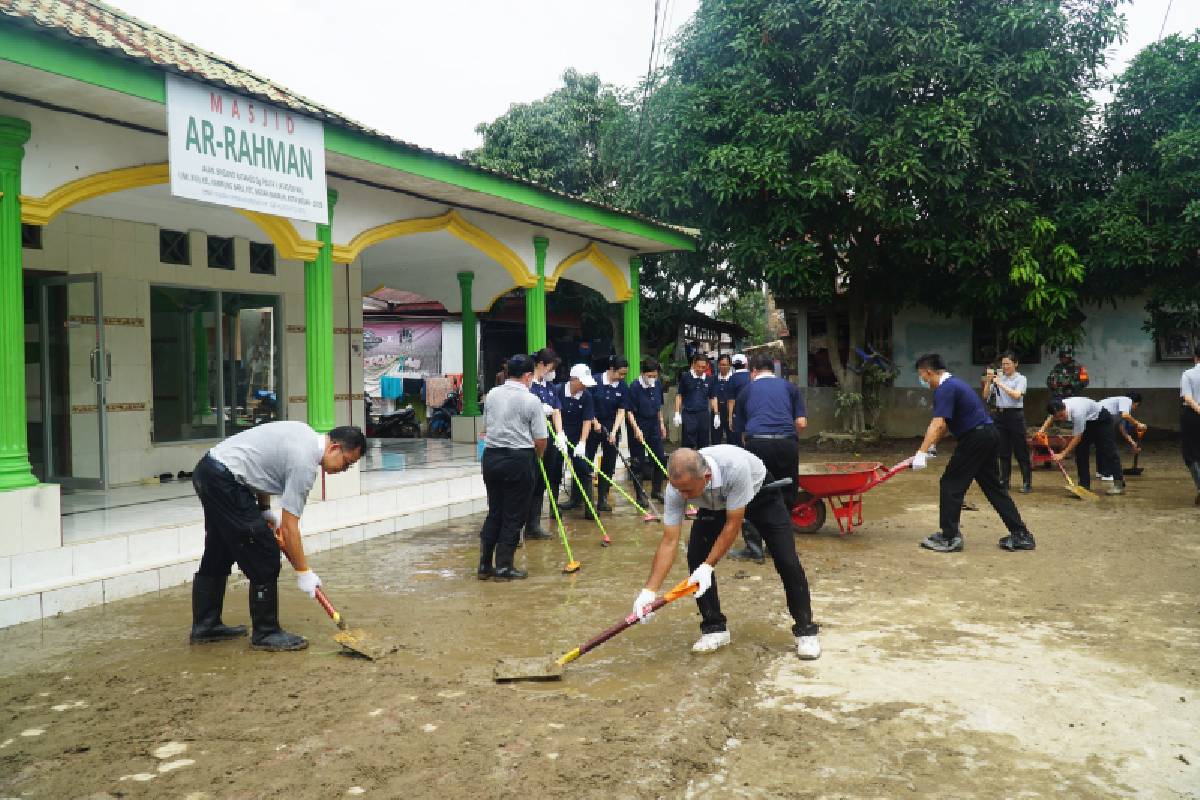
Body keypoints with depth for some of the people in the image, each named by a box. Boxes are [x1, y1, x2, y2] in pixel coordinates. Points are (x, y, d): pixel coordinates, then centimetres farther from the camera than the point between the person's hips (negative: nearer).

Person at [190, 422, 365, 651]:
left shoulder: (306, 434, 9)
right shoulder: (306, 462, -18)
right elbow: (289, 526, -16)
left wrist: (264, 511, 18)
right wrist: (303, 573, -8)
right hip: (225, 481, -11)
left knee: (218, 555, 20)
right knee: (264, 558, -6)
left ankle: (205, 626, 31)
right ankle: (266, 634, 4)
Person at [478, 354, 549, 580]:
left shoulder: (491, 395, 6)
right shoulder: (531, 400, -9)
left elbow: (486, 428, 13)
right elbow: (540, 439, -9)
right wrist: (536, 457, 10)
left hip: (491, 456, 5)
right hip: (519, 459, -5)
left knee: (494, 513, 15)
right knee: (514, 516, 4)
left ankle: (485, 565, 17)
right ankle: (504, 567, 7)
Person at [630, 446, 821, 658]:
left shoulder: (735, 466, -45)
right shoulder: (677, 487, -32)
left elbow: (733, 524, -33)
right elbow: (669, 542, -27)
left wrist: (708, 566, -34)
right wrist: (649, 590, -33)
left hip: (759, 491, -3)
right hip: (714, 505, 3)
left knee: (787, 561, -12)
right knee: (696, 557, -12)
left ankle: (806, 630, 6)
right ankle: (714, 628, 4)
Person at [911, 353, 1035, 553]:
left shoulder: (945, 389, -14)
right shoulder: (953, 383, 18)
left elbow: (937, 424, -25)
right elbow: (944, 424, 23)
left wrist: (922, 452, -29)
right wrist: (930, 447, 19)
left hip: (975, 437, -10)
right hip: (989, 435, 10)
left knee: (951, 484, -2)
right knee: (993, 486, 14)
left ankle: (949, 538, 0)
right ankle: (1021, 535, 17)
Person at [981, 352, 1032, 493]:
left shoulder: (1021, 379, -2)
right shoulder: (998, 378, 10)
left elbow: (1016, 395, -19)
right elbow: (985, 396, 7)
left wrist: (1001, 384, -18)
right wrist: (988, 381, -6)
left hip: (1015, 415, -4)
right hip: (1000, 415, 5)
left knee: (1020, 451, -2)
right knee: (1003, 451, 9)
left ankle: (1027, 483, 1)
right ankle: (1004, 481, 15)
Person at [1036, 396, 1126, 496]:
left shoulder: (1077, 412, -43)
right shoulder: (1058, 408, -21)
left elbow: (1077, 438, -34)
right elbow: (1051, 417, 7)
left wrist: (1063, 454, -31)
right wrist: (1043, 429, -11)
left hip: (1102, 419, -7)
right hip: (1087, 422, 7)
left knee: (1108, 451, -9)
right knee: (1081, 450, -1)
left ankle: (1119, 485, -5)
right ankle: (1084, 485, 2)